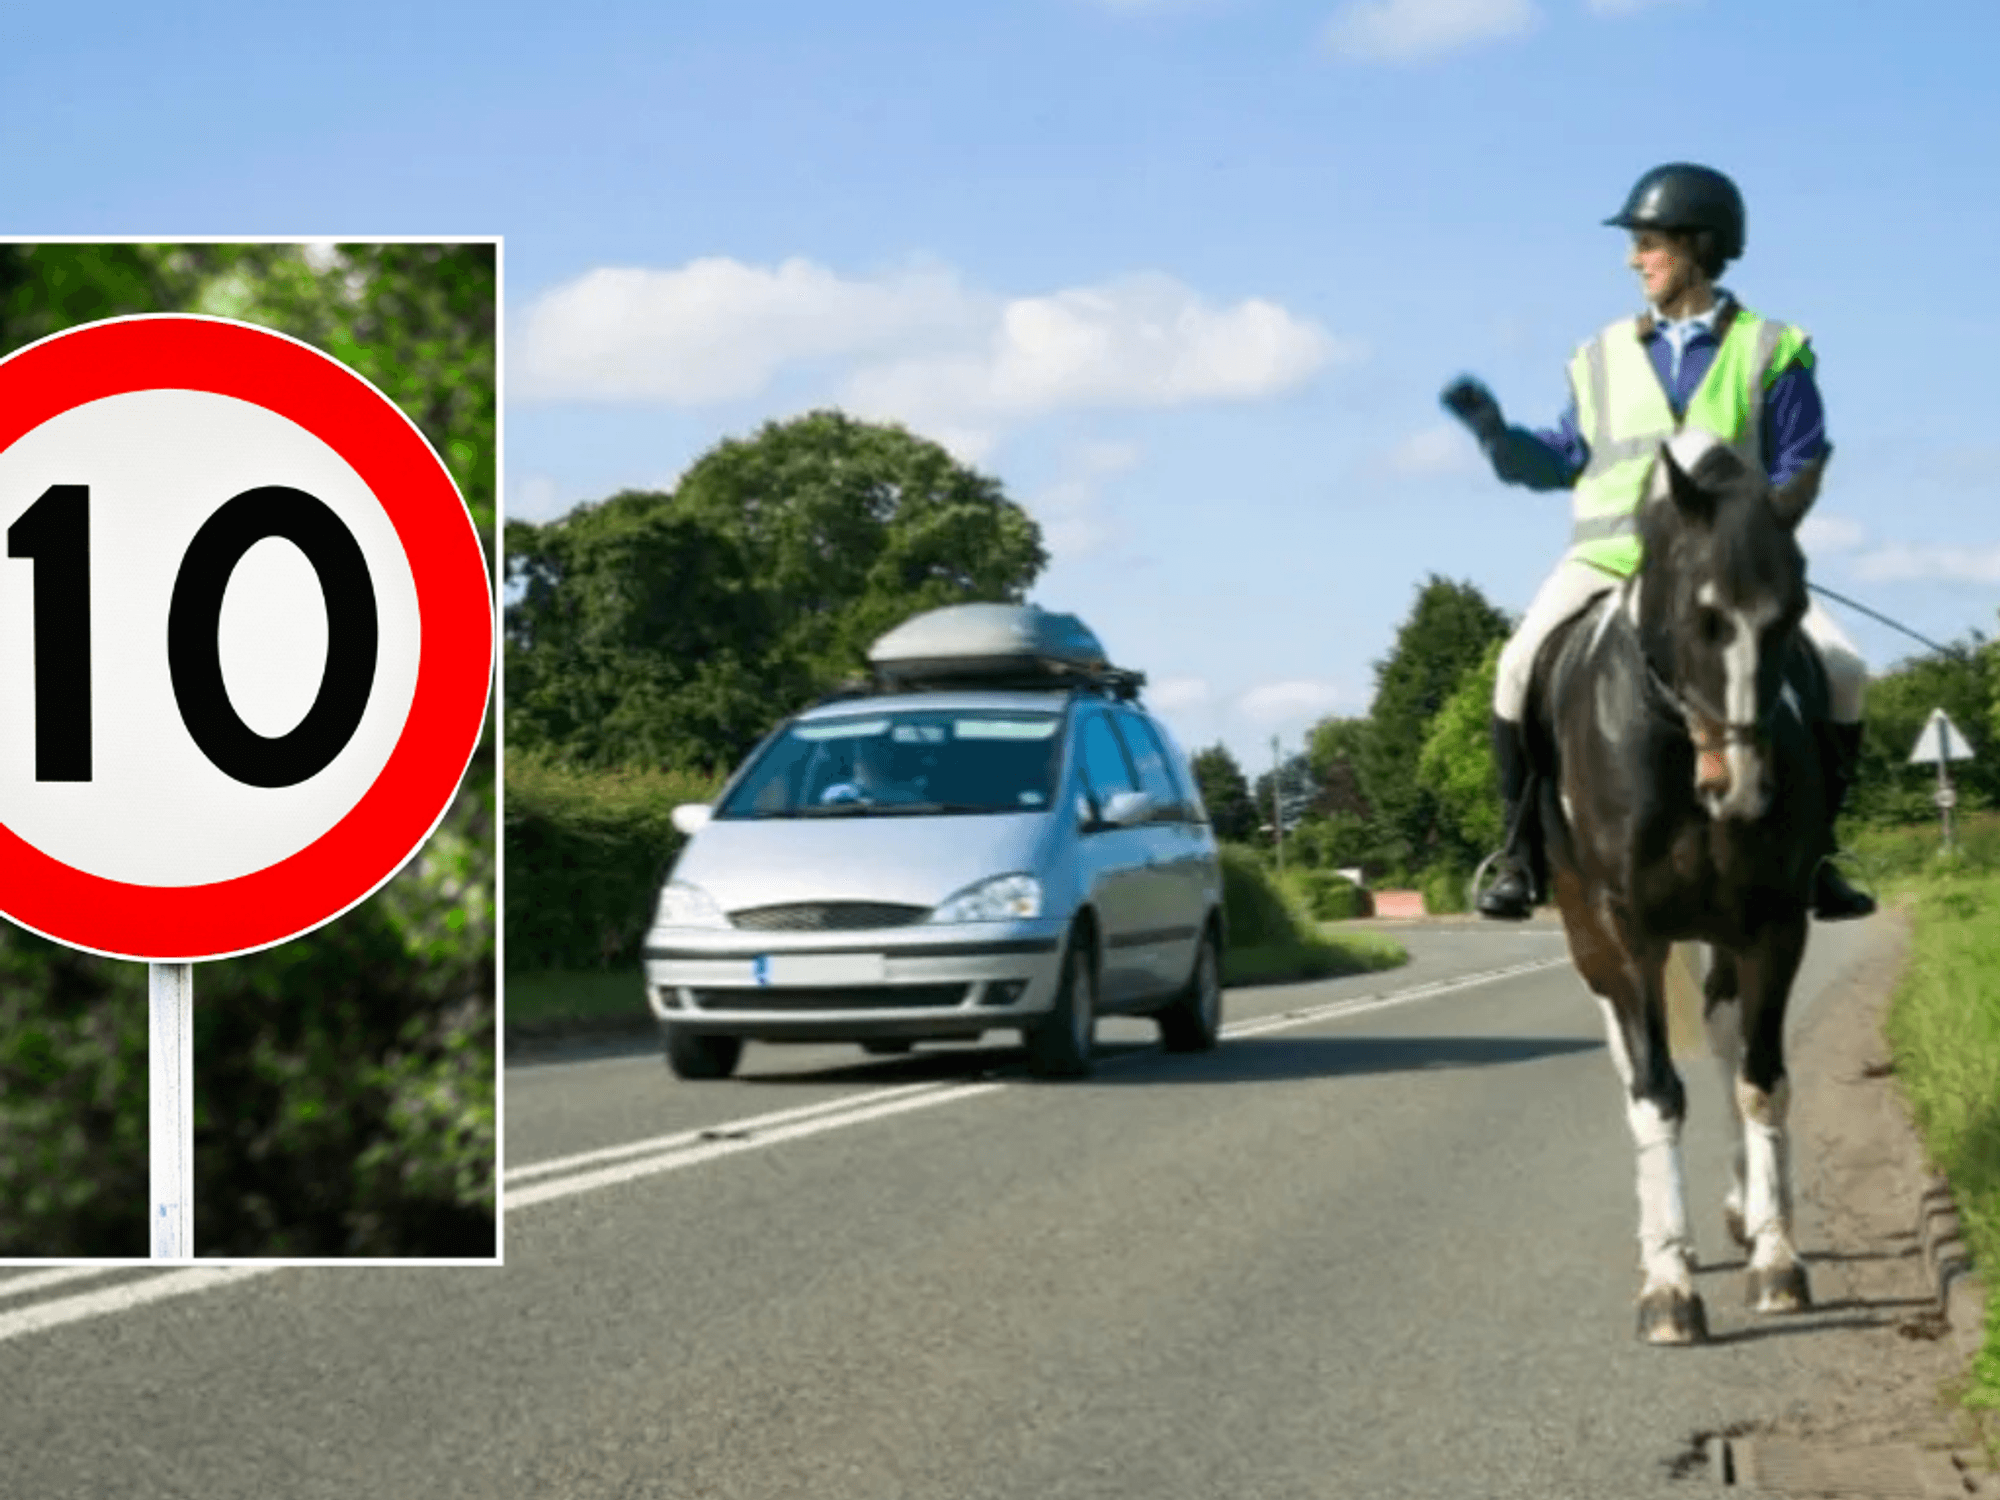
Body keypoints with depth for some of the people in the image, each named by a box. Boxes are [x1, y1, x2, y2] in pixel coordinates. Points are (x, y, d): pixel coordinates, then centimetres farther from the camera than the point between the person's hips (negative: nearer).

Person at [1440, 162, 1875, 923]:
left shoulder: (1771, 353, 5)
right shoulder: (1604, 358, 13)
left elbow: (1799, 473, 3)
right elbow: (1563, 460, 18)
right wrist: (1495, 432, 2)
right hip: (1610, 558, 1)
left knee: (1840, 671, -19)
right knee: (1523, 667, -26)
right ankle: (1521, 852, -11)